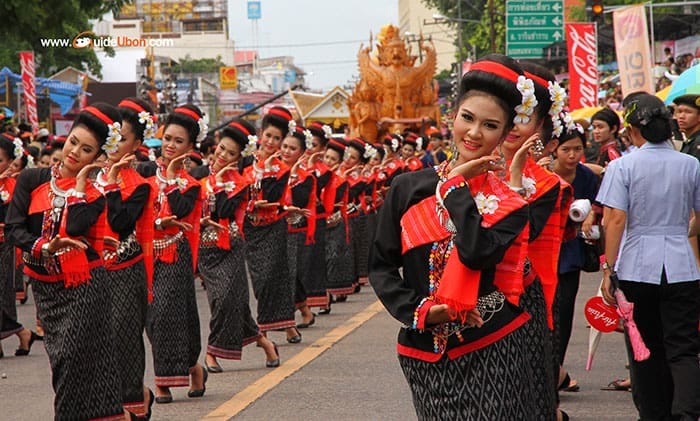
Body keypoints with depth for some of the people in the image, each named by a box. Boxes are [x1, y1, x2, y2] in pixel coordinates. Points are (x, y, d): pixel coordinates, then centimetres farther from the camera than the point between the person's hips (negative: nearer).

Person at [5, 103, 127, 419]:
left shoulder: (94, 194, -1)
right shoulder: (31, 180, 2)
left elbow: (76, 226, -21)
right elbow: (12, 228, -5)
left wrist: (79, 183, -12)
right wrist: (44, 248, -20)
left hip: (85, 285, -3)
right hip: (44, 284, 3)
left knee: (73, 355, -9)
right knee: (60, 356, 8)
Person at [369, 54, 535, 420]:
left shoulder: (509, 202, 0)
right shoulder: (409, 189, 4)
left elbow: (476, 253, -19)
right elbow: (381, 266, 6)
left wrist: (456, 183, -9)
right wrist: (420, 311, -9)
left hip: (491, 352, -2)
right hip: (426, 352, 2)